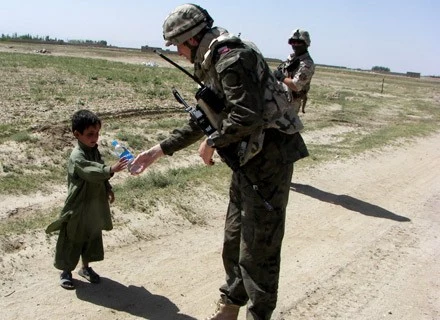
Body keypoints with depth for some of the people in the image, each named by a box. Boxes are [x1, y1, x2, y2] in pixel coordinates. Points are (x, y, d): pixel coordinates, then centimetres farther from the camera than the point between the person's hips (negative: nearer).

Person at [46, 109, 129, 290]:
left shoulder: (95, 151, 4)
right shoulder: (77, 157, -23)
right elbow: (93, 173, -38)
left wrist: (108, 190, 10)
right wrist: (112, 169, -51)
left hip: (95, 207, 8)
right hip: (78, 208, -8)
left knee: (93, 238, 19)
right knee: (72, 241, 8)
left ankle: (86, 267, 36)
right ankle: (66, 271, 26)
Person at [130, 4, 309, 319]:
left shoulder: (231, 56, -17)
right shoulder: (213, 63, 15)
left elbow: (247, 117, -28)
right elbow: (201, 121, 22)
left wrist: (212, 142, -11)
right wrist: (159, 150, 21)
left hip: (269, 158, -10)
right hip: (248, 160, 11)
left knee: (258, 250, 0)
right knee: (234, 240, 20)